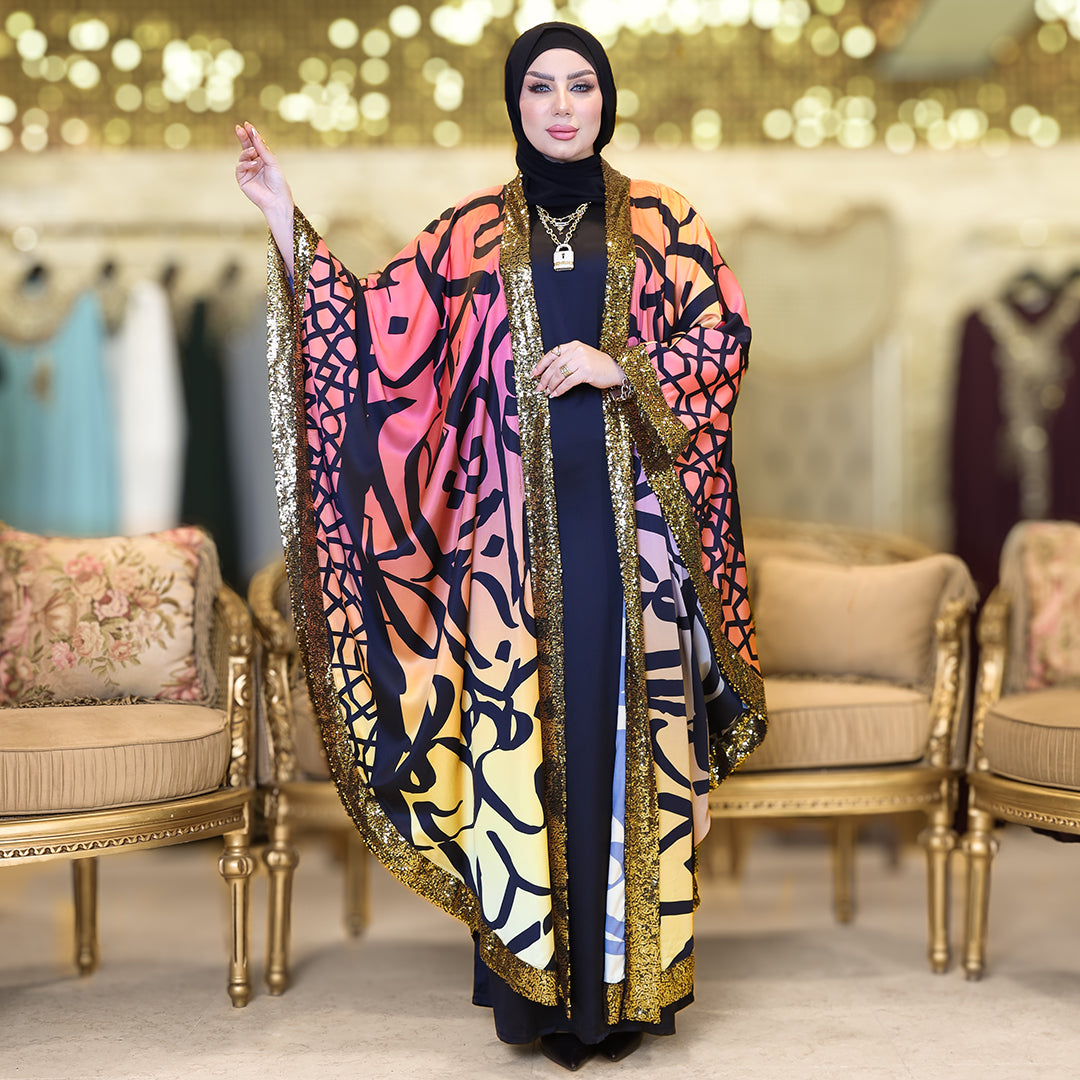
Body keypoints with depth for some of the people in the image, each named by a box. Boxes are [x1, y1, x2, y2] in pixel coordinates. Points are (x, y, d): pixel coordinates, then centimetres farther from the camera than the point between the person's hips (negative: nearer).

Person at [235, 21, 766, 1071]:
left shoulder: (660, 221, 9)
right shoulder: (471, 232, 10)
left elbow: (724, 334, 2)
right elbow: (375, 330, 5)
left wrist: (620, 367, -12)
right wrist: (290, 225, -1)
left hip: (633, 521, 0)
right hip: (517, 524, 0)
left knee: (633, 727, 1)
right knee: (525, 730, -1)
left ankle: (633, 974, 12)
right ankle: (538, 980, 10)